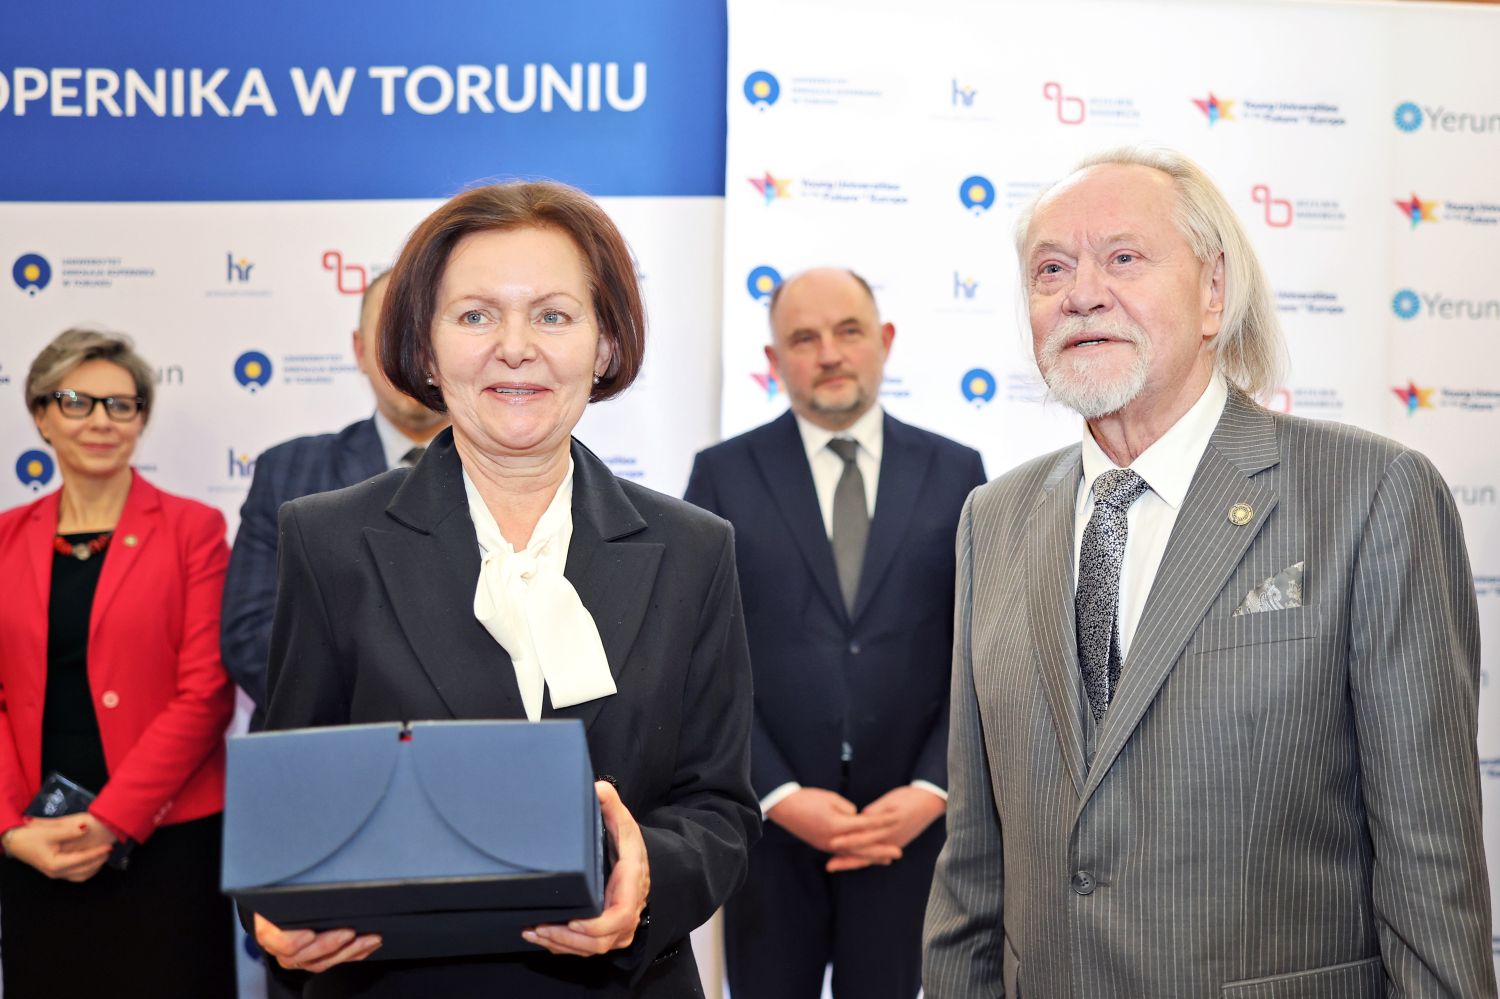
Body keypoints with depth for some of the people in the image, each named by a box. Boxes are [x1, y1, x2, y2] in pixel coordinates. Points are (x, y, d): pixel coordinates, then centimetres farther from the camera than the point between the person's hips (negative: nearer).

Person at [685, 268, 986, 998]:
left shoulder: (954, 473, 4)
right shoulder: (724, 475, 1)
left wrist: (932, 790, -8)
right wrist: (778, 795, -11)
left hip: (907, 827, 1)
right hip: (768, 827, -1)